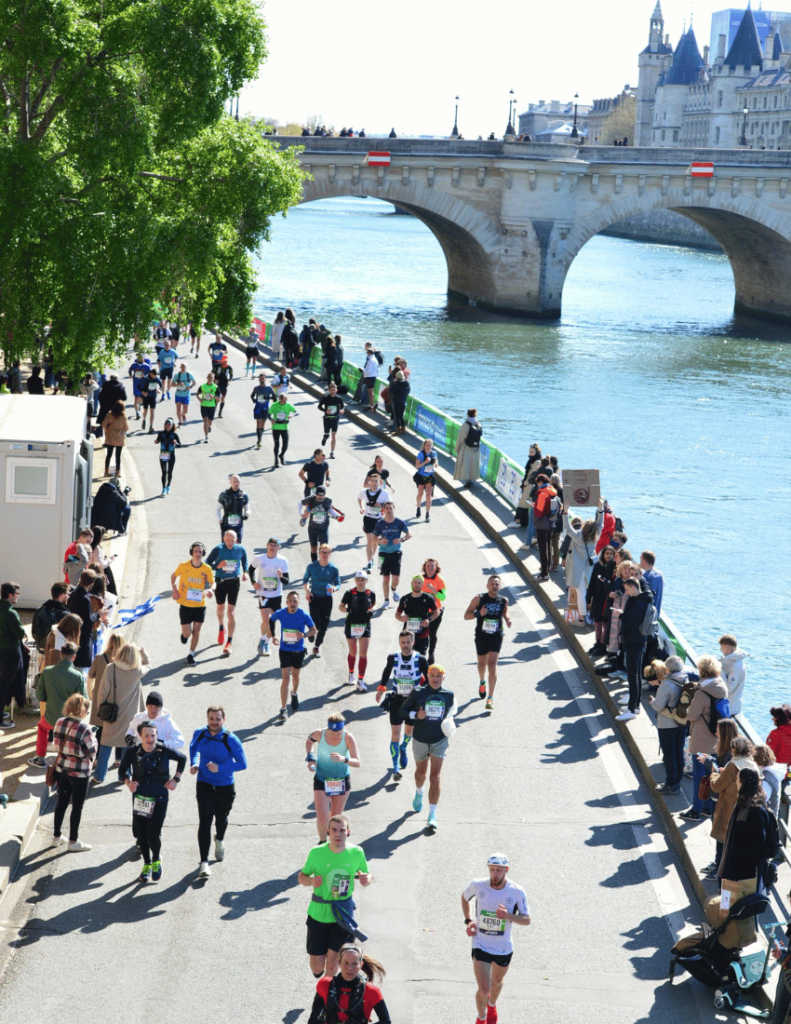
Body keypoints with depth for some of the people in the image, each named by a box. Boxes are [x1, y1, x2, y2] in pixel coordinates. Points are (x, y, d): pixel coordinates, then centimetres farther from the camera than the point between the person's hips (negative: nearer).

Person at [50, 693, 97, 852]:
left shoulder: (60, 722, -3)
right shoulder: (84, 729, -22)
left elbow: (57, 744, 7)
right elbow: (91, 751, -14)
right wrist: (93, 740, 2)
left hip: (61, 767, 6)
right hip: (79, 771, -6)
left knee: (61, 802, 19)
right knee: (77, 806, 6)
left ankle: (56, 836, 28)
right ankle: (73, 842, 13)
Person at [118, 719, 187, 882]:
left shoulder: (164, 750, -10)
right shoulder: (132, 752, -9)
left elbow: (182, 758, 9)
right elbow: (122, 770, 5)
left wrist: (175, 779, 2)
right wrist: (128, 782, -14)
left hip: (159, 799, -2)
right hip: (140, 799, 2)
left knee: (153, 835, -10)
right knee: (141, 835, 6)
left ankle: (157, 860, 21)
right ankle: (147, 864, 31)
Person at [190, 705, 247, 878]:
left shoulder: (231, 739, -17)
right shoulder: (199, 734, -7)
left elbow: (242, 764, -13)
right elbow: (193, 747, 17)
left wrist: (220, 768, -24)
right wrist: (194, 764, -2)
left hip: (225, 787, 0)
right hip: (204, 784, 0)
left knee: (221, 818, 19)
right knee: (205, 821, -13)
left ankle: (219, 840, 56)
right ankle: (204, 862, -16)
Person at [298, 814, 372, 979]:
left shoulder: (356, 853, -6)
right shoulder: (317, 853, -10)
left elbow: (366, 874, 8)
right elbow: (302, 876, 1)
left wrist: (367, 878, -16)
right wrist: (311, 881, -22)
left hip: (343, 914, 0)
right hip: (318, 914, 0)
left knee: (332, 964, -3)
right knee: (317, 968, 5)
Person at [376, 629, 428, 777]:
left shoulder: (420, 660, -13)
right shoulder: (393, 658, -9)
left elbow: (429, 679, -1)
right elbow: (387, 671, 12)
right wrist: (381, 688, 10)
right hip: (396, 700, 0)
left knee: (409, 730, 18)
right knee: (395, 732, -6)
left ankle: (403, 748, 52)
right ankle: (395, 768, -2)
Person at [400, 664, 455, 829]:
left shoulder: (448, 695, -2)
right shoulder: (418, 693, -9)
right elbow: (403, 710, -3)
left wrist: (449, 723, -4)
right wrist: (416, 715, -21)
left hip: (439, 741, -1)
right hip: (420, 740, 1)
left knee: (435, 777, -10)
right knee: (420, 772, 21)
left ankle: (432, 815, -6)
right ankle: (419, 793, 56)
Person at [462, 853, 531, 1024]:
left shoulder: (517, 892, -16)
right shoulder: (477, 885, -14)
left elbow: (527, 919, -9)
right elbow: (464, 897, 9)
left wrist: (509, 916, -28)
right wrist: (468, 921, -3)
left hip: (504, 948, 1)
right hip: (481, 945, -1)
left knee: (497, 981, 26)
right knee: (483, 990, -7)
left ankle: (492, 1004, 60)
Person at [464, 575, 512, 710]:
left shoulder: (503, 601, -1)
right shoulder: (479, 599, -7)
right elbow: (466, 615, -6)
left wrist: (507, 619, -1)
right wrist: (478, 614, -25)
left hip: (496, 637, -1)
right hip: (481, 636, 1)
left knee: (492, 665, -11)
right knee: (482, 663, 17)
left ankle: (491, 698, -11)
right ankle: (482, 682, 52)